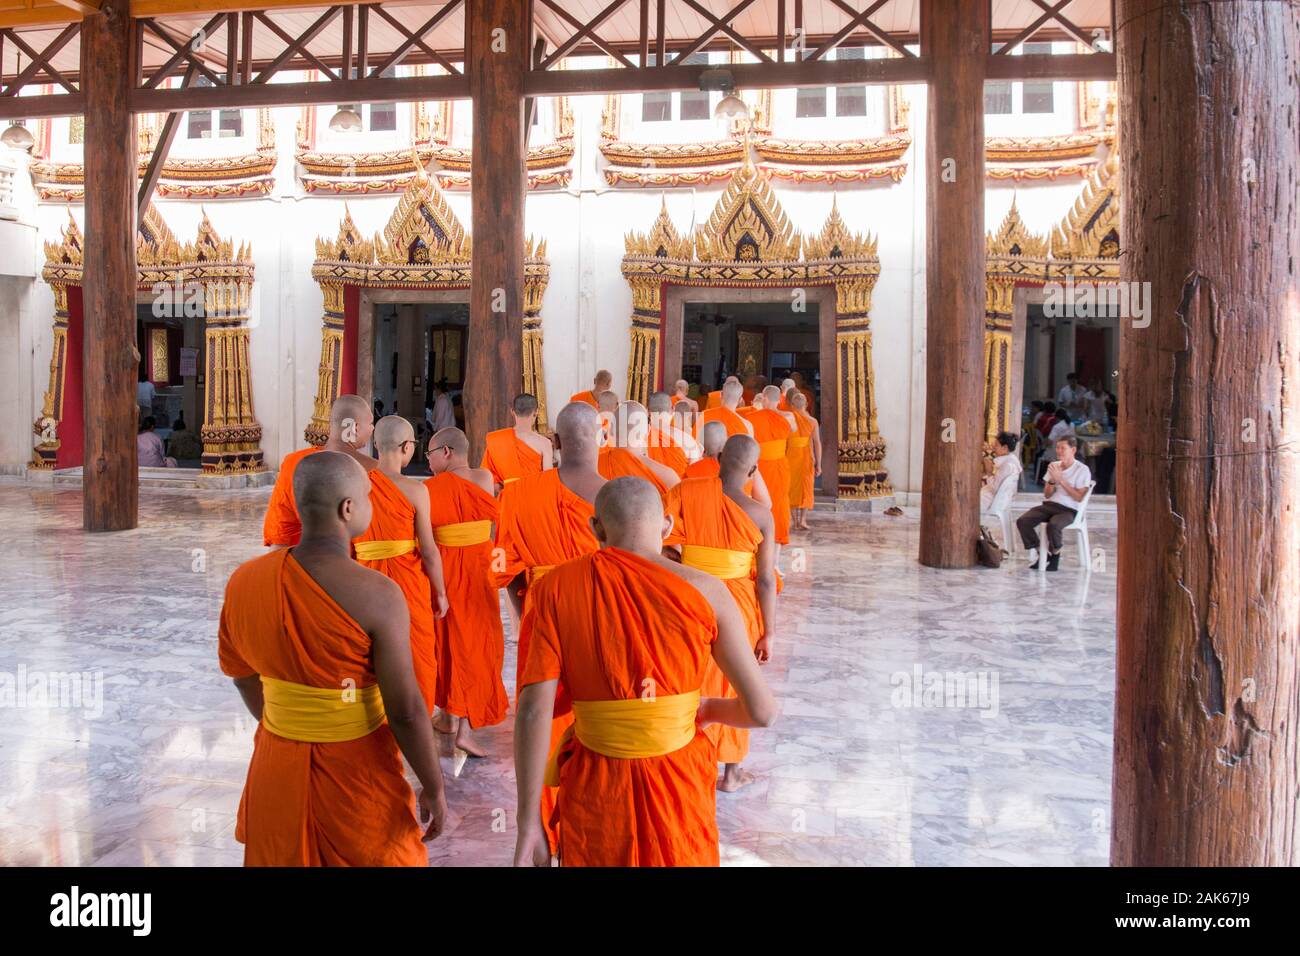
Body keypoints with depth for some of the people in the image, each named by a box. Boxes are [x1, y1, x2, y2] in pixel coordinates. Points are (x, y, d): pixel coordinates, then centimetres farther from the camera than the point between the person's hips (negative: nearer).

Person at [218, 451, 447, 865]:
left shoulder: (245, 581, -7)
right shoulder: (376, 595, -23)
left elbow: (240, 671, 9)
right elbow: (406, 710, -20)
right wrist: (434, 788, -5)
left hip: (278, 770, 5)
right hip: (359, 776, -5)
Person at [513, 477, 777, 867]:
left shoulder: (556, 588, -9)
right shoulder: (705, 591, -10)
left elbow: (533, 710, -14)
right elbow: (761, 711, -9)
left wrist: (528, 821, -9)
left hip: (595, 792, 0)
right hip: (680, 789, 0)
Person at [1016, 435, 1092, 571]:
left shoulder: (1082, 470, -2)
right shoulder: (1053, 466, 14)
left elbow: (1079, 497, -12)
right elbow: (1047, 495, 13)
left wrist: (1061, 480, -13)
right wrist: (1052, 480, -7)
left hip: (1068, 509, -5)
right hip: (1049, 505, 5)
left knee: (1053, 525, -37)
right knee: (1022, 521, -19)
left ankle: (1055, 555, -7)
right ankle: (1040, 553, -3)